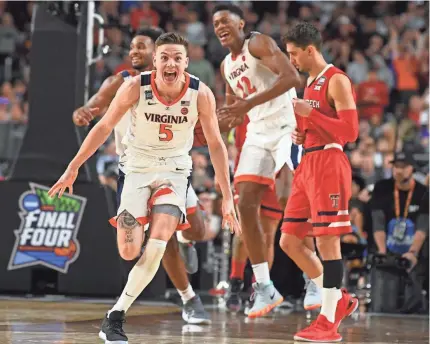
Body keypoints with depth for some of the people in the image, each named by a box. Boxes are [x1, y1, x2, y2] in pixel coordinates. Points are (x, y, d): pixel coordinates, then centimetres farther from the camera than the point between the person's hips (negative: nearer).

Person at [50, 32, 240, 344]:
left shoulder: (201, 94, -17)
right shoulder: (136, 87, -18)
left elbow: (216, 145, -7)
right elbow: (104, 127, -5)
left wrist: (228, 198, -7)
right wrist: (73, 168, -3)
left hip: (175, 169, 0)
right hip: (138, 168, 0)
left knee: (157, 247, -17)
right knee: (129, 251, -9)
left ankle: (115, 318, -9)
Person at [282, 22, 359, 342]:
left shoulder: (337, 81, -8)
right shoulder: (310, 83, 19)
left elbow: (350, 131, -16)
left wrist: (309, 113, -18)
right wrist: (301, 134, 10)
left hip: (328, 163, -10)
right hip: (307, 164, 10)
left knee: (327, 240, -9)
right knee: (289, 241, 8)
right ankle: (340, 299, 19)